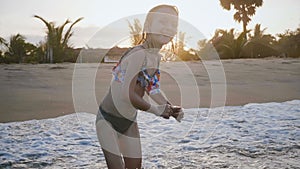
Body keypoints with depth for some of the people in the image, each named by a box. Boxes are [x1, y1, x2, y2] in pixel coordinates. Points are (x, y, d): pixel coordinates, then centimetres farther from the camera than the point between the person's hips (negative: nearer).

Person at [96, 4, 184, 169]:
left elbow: (152, 89, 9)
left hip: (129, 122, 8)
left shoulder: (155, 57, -1)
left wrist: (170, 108, -7)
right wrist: (157, 110, -21)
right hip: (108, 119, -8)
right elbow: (128, 95, -34)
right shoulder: (139, 54, -28)